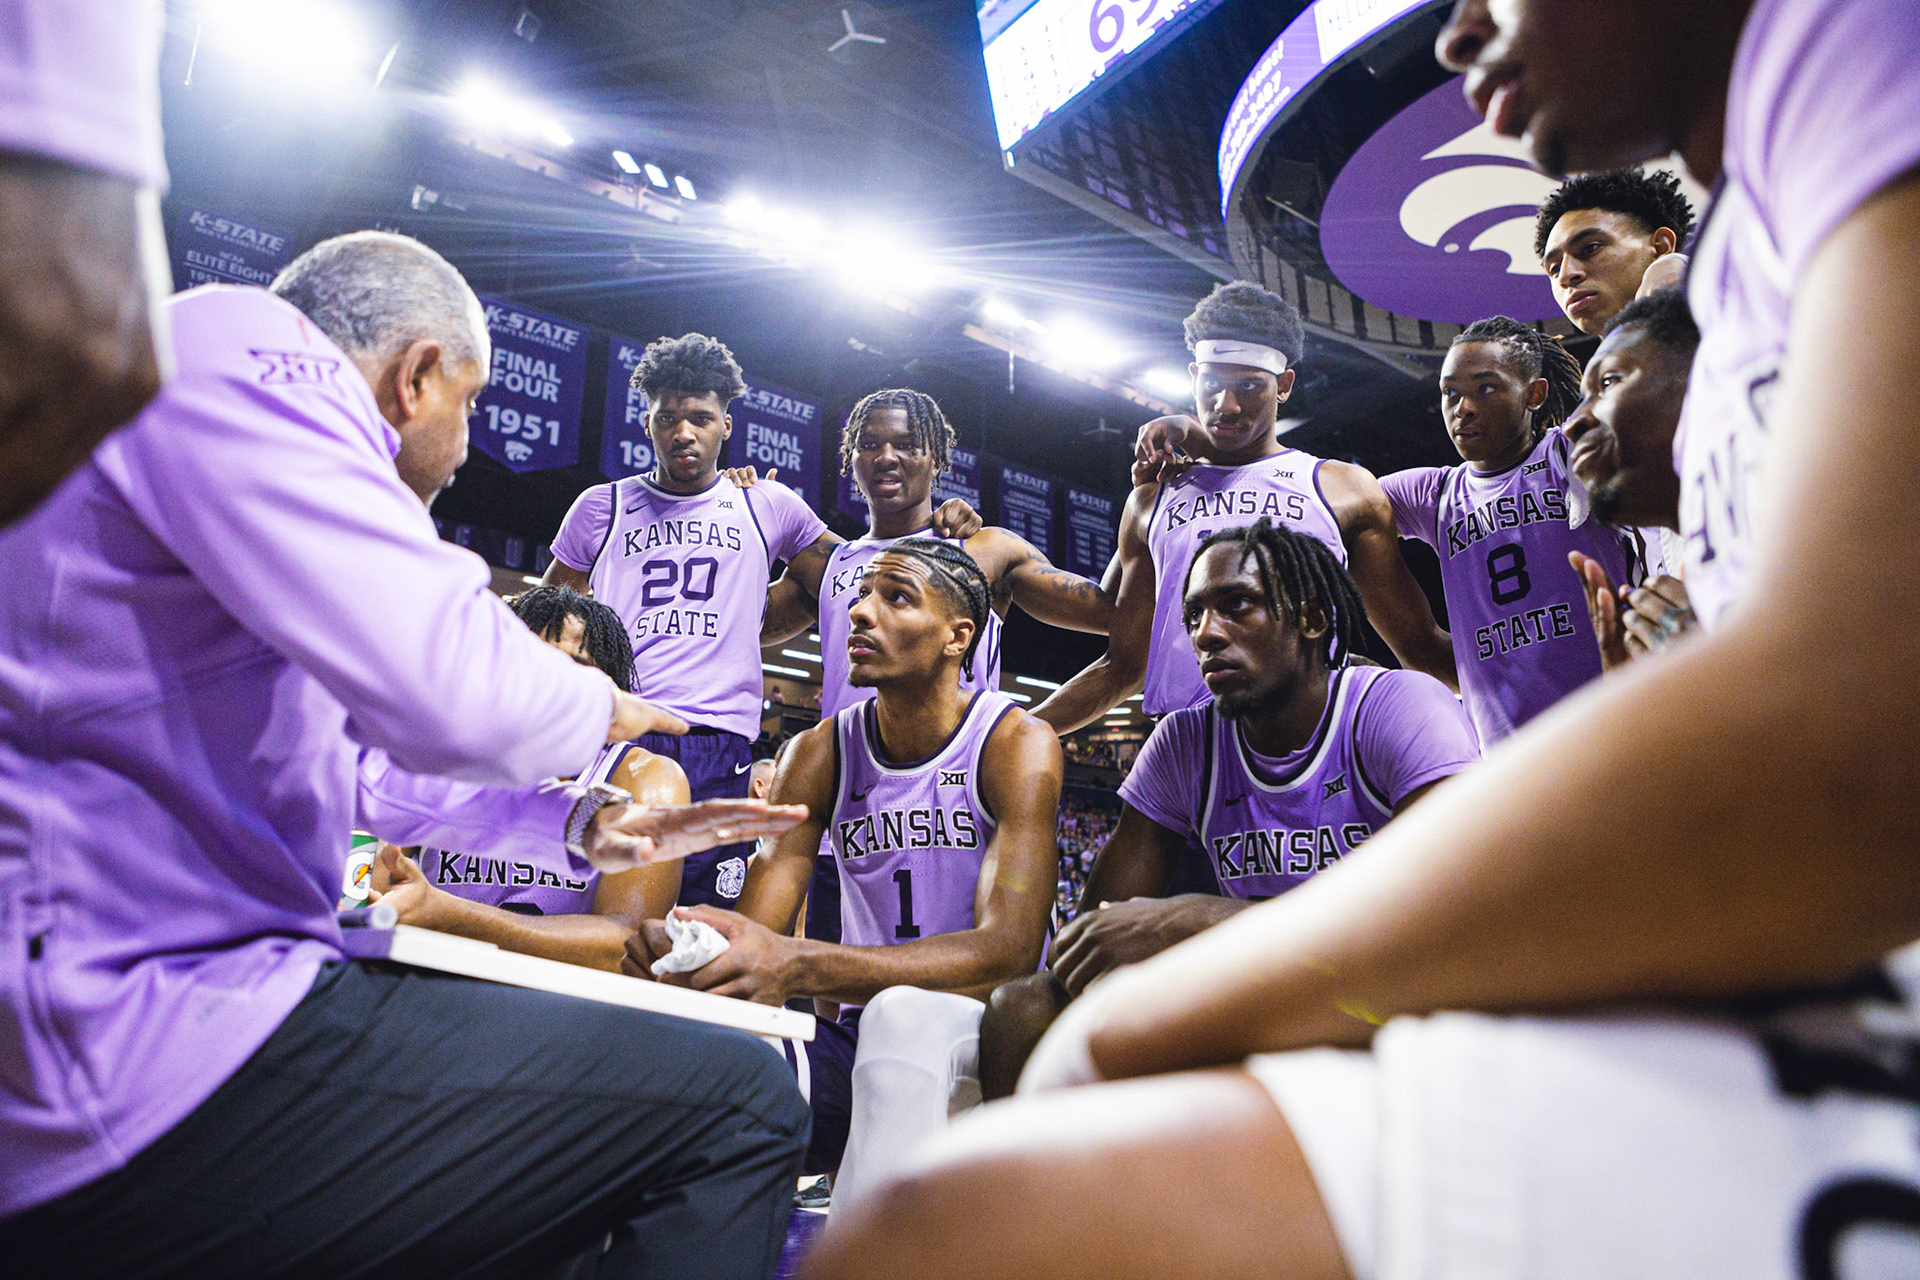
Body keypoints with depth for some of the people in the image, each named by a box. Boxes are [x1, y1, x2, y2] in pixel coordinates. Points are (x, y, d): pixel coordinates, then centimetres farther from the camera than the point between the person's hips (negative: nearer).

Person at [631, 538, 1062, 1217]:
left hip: (986, 1037, -3)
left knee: (901, 1014, -38)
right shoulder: (820, 754, 3)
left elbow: (1008, 952, -24)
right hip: (862, 1033, 4)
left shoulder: (1018, 745, -11)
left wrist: (797, 965, -39)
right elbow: (754, 934, -4)